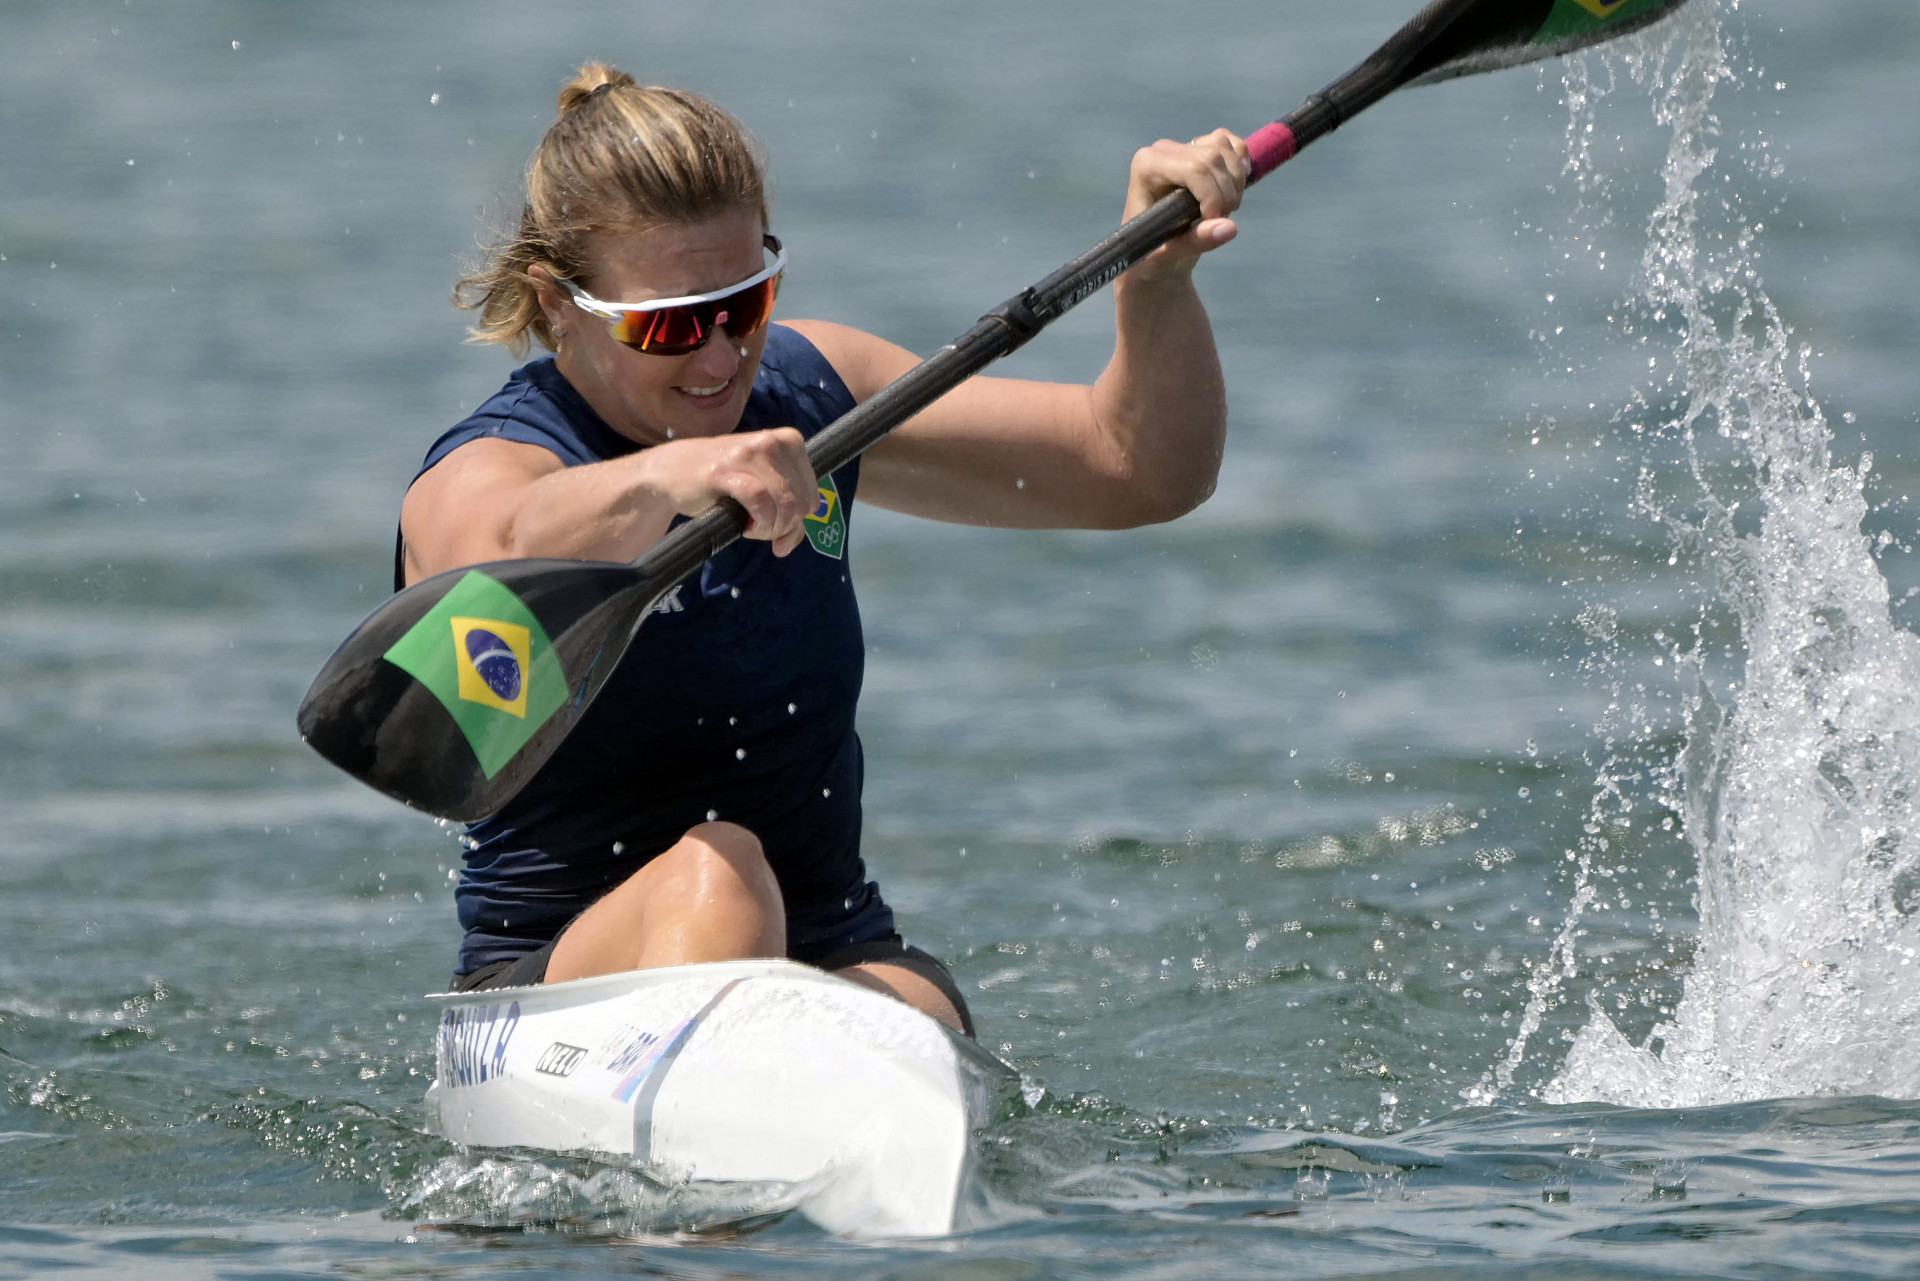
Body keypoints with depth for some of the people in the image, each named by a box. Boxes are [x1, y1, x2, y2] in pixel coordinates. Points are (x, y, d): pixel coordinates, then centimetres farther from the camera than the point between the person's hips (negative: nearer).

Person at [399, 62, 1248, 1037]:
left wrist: (1156, 275, -6)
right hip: (556, 985, -4)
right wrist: (666, 480, -57)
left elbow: (1140, 470, 12)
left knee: (908, 1012, -30)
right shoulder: (488, 474, -10)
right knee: (713, 873, -36)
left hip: (837, 963, 5)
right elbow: (505, 561, -38)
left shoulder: (806, 390, 10)